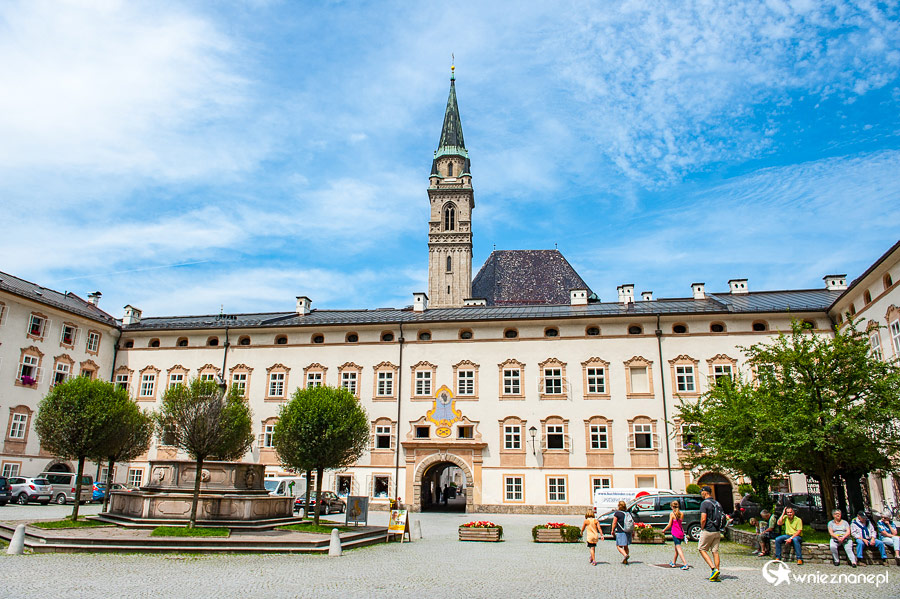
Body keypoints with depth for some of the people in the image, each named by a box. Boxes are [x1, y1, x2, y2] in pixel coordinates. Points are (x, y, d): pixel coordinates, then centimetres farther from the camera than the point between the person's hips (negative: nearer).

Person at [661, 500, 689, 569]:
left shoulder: (672, 514, -9)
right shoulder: (681, 514, 4)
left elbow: (669, 525, -8)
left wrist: (664, 530, 6)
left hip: (675, 533, -6)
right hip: (681, 533, 6)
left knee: (678, 548, -9)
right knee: (677, 548, 19)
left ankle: (685, 564, -21)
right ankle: (673, 562, 31)